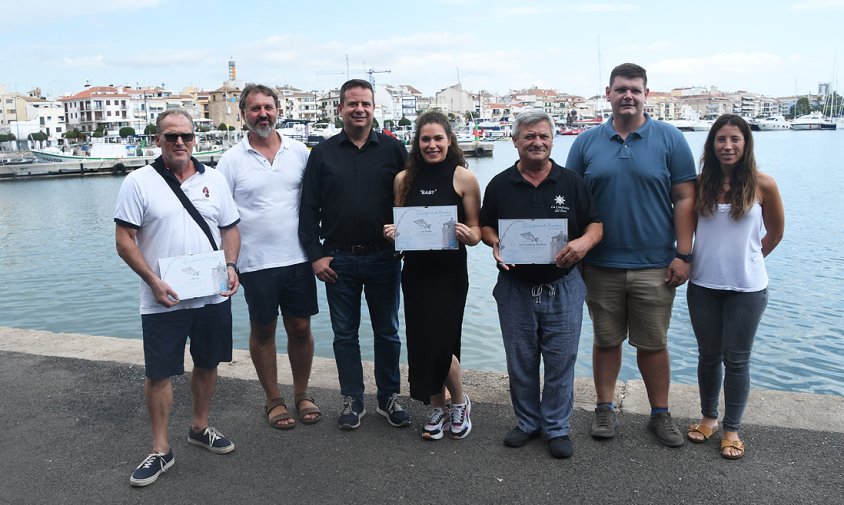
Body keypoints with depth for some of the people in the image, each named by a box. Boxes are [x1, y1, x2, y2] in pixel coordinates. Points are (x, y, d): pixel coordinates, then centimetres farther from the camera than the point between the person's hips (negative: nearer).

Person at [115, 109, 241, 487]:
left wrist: (230, 266, -6)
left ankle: (200, 428, 35)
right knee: (159, 373, 3)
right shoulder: (139, 182, -4)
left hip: (213, 296, 4)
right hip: (163, 300, -3)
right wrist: (153, 281, -16)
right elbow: (124, 240, -6)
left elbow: (230, 229, 11)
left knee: (207, 364, 15)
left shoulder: (213, 180, 7)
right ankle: (161, 450, 18)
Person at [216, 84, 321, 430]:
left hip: (298, 259, 2)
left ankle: (302, 393, 28)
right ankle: (273, 400, 26)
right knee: (263, 332, 10)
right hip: (256, 262, -1)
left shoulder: (299, 152, 4)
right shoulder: (232, 160, -1)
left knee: (300, 328, 9)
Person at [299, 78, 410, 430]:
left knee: (387, 331, 10)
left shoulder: (393, 150, 2)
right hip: (338, 259, 1)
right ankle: (352, 401, 24)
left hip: (383, 257, 0)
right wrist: (315, 254, -3)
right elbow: (309, 208, 3)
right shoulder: (322, 153, 4)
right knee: (345, 333, 10)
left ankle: (389, 398, 26)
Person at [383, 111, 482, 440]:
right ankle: (438, 408, 32)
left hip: (450, 274, -4)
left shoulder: (464, 178, -4)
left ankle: (460, 403, 24)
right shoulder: (404, 179, 6)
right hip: (415, 273, 4)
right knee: (421, 344, 9)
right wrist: (392, 232, -7)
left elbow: (476, 231, -1)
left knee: (439, 345, -7)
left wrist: (466, 234, -23)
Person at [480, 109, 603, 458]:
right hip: (515, 288, 1)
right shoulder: (500, 185, 4)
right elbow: (485, 226, 10)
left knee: (561, 362, 6)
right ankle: (527, 422, 31)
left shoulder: (572, 182, 2)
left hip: (563, 288, -1)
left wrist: (584, 241, -19)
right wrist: (495, 243, -12)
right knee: (520, 362, 12)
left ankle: (557, 428, 24)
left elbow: (595, 224, 3)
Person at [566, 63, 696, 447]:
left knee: (653, 343, 9)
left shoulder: (669, 139, 1)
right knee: (606, 340, 13)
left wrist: (683, 254, -7)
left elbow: (684, 199, -1)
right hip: (600, 265, 1)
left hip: (654, 265, -1)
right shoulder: (586, 142, 4)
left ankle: (660, 414, 26)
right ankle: (605, 409, 28)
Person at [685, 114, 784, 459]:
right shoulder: (700, 184, 0)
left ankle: (732, 429, 23)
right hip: (703, 286, 2)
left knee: (736, 360, 6)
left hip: (747, 288, -2)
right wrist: (686, 258, -1)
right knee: (708, 355, 14)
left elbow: (776, 231, 7)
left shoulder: (762, 185, -6)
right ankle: (708, 418, 32)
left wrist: (748, 259, 9)